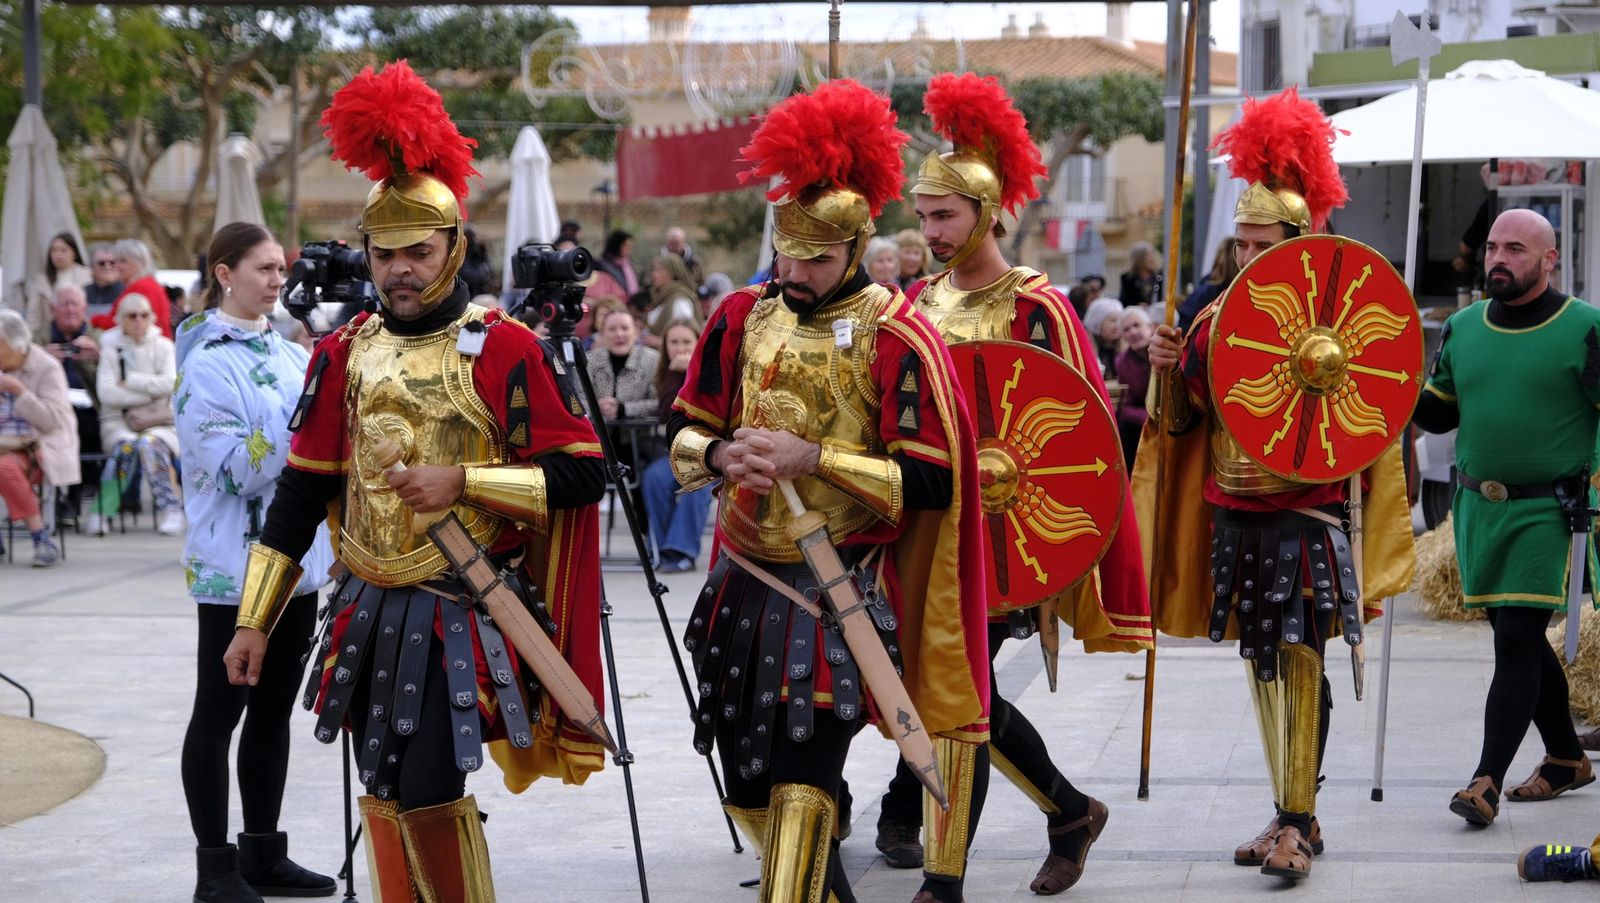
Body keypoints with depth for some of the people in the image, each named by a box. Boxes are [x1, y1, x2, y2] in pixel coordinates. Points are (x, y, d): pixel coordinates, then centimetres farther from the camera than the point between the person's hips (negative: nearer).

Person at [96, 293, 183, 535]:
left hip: (160, 423, 0)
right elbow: (106, 393, -8)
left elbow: (170, 383, -9)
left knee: (150, 443, -34)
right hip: (118, 422, 0)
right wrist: (149, 393, -9)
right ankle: (103, 510, -28)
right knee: (126, 445, -34)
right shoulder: (111, 347, 6)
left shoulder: (163, 346, 8)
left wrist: (129, 381, -8)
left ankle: (170, 510, -28)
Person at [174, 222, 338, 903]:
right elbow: (235, 468, -19)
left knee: (273, 710, 12)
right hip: (235, 566, -7)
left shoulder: (291, 356, 12)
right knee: (219, 714, 0)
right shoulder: (208, 363, -10)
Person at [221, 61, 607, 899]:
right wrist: (255, 621, 8)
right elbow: (301, 492, 10)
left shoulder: (506, 350, -8)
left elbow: (581, 475, -10)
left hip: (463, 618, -5)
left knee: (429, 795, -12)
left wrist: (463, 482, -20)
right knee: (384, 801, 11)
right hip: (368, 612, 5)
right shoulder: (346, 353, 6)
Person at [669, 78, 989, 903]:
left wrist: (811, 457, -22)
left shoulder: (895, 338, -12)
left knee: (800, 787, -12)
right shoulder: (743, 319, 5)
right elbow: (685, 434, 12)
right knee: (746, 785, 13)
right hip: (744, 580, 6)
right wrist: (723, 455, -11)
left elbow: (931, 483, -14)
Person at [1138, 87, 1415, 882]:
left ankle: (1297, 823, -6)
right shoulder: (1215, 319, 8)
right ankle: (1293, 816, 20)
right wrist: (1171, 370, -4)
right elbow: (1185, 421, 14)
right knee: (1261, 666, 10)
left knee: (1300, 661, -9)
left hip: (1307, 514, -6)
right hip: (1233, 514, 6)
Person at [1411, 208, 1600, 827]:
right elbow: (1440, 413, 17)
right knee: (1520, 638, 14)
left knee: (1517, 642, -10)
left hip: (1548, 513, -6)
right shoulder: (1462, 329, 9)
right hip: (1478, 510, 6)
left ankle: (1487, 779, -11)